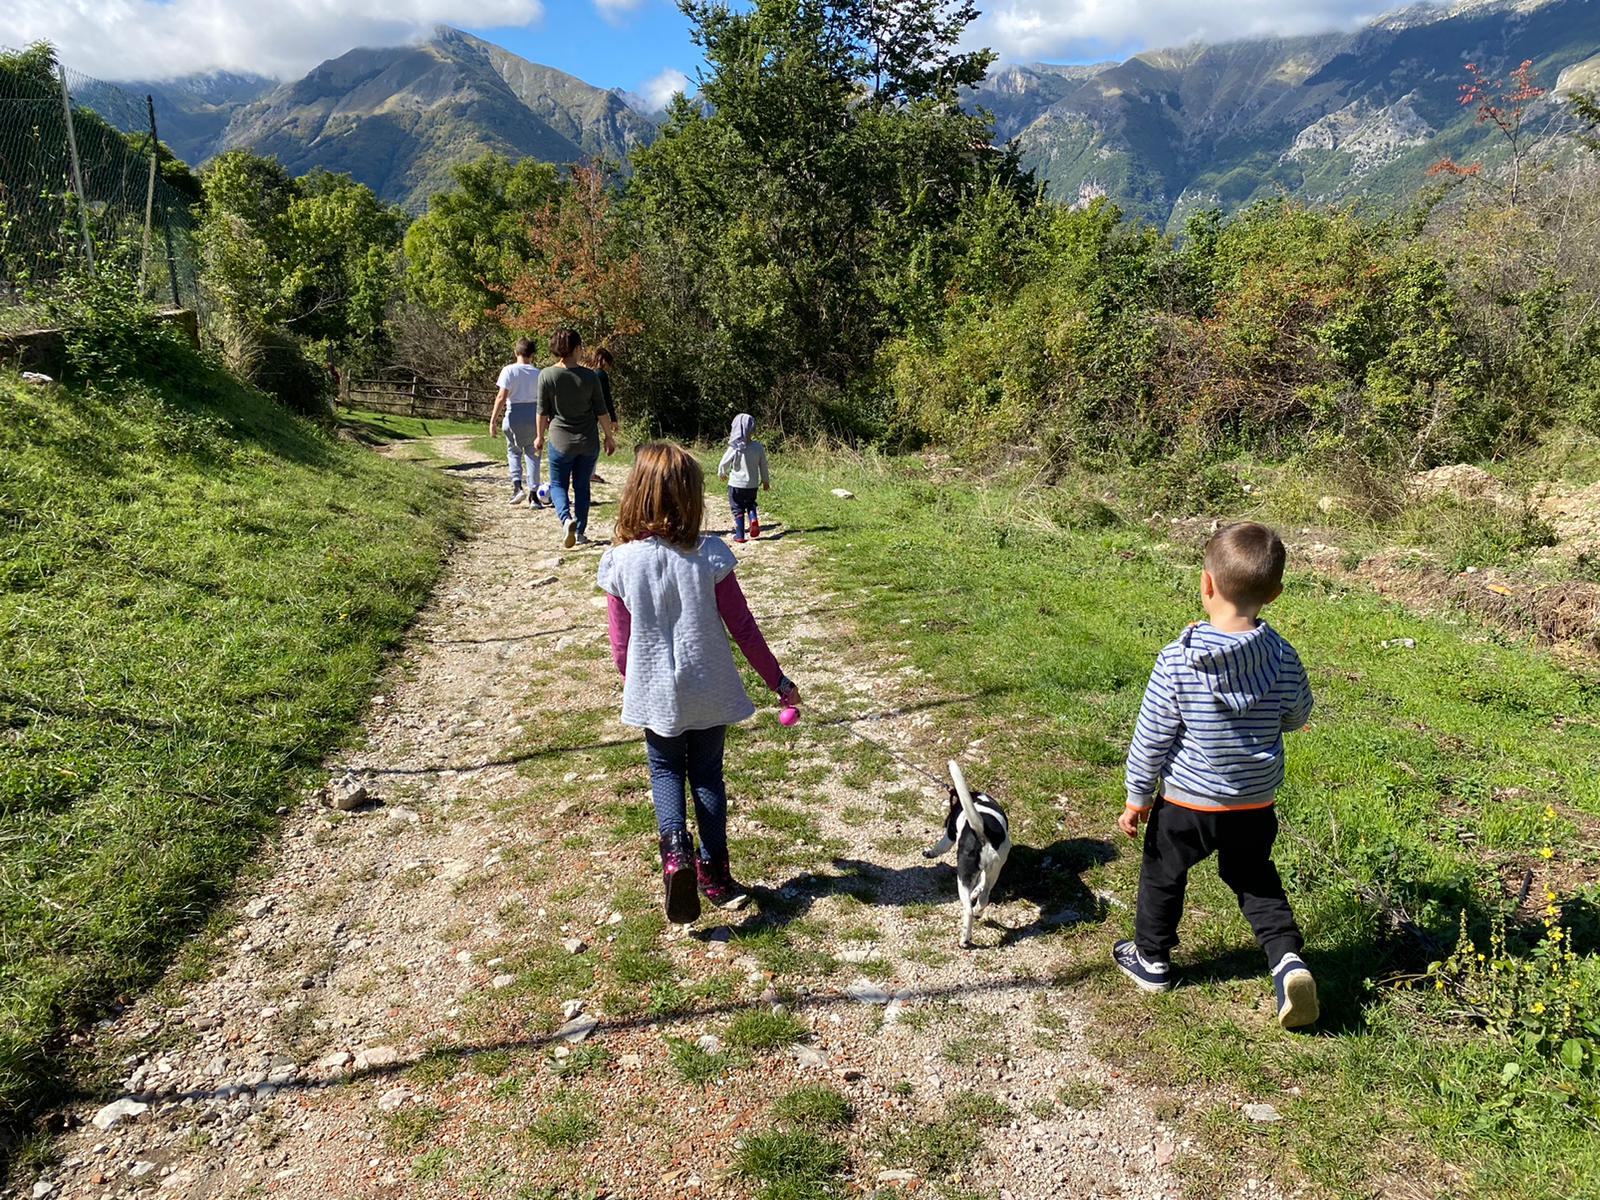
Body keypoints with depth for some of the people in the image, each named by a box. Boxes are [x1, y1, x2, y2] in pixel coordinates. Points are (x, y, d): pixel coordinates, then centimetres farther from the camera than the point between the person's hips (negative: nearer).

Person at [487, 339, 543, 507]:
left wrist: (493, 420, -7)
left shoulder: (509, 370, -5)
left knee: (513, 451, 17)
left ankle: (517, 486, -1)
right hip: (534, 416, 1)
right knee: (532, 455, 9)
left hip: (514, 416, -1)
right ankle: (533, 494, 5)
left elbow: (501, 396, -11)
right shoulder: (537, 373, 2)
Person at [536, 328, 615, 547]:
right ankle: (580, 531, 18)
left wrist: (540, 437, 11)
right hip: (588, 441, 2)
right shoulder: (589, 376, -6)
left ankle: (566, 518, -17)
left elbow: (543, 412, -4)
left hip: (561, 440, -1)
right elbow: (601, 411, -1)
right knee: (582, 486, 14)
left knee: (558, 485, 10)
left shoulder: (546, 375, -9)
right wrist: (610, 436, 11)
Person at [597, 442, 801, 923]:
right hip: (710, 691, 0)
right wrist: (779, 681, 3)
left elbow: (621, 648, -5)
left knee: (665, 771, 20)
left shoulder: (620, 563, -12)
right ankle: (714, 873, 25)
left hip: (655, 696, 0)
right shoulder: (709, 557, -14)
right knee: (707, 775, 18)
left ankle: (675, 850, -3)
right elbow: (743, 629, -9)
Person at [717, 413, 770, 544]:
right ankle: (754, 519, -1)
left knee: (738, 510, 10)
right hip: (752, 485, 3)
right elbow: (763, 466, 2)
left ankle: (739, 536, 13)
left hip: (736, 484, -3)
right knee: (750, 504, 27)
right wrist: (765, 481, 18)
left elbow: (723, 464, -7)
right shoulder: (758, 447, -8)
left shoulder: (734, 448, -17)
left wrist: (721, 474, 16)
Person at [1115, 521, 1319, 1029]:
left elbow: (1151, 738, -16)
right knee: (1254, 876, 27)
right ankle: (1288, 958, 12)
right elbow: (1297, 716, 5)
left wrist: (1137, 797, -3)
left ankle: (1152, 958, 38)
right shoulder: (1283, 658, -14)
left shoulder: (1177, 662, -24)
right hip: (1256, 804, 3)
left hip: (1185, 802, -3)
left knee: (1162, 874, 20)